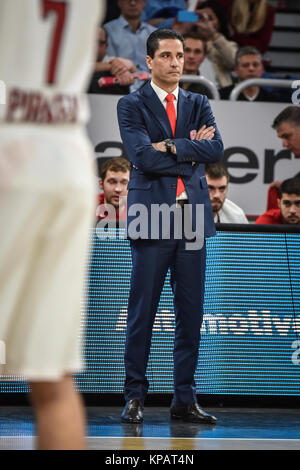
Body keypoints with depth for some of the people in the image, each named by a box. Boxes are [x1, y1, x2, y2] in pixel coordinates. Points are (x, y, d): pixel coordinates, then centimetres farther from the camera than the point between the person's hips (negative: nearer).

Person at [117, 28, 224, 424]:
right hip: (152, 218, -4)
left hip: (193, 215, 4)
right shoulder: (132, 105, 2)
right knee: (142, 311, -2)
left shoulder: (198, 104, 15)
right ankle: (135, 397, 6)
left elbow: (216, 149, -2)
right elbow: (143, 157, -12)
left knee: (191, 313, 5)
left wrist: (171, 147, -11)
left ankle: (185, 399, 11)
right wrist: (192, 150, -5)